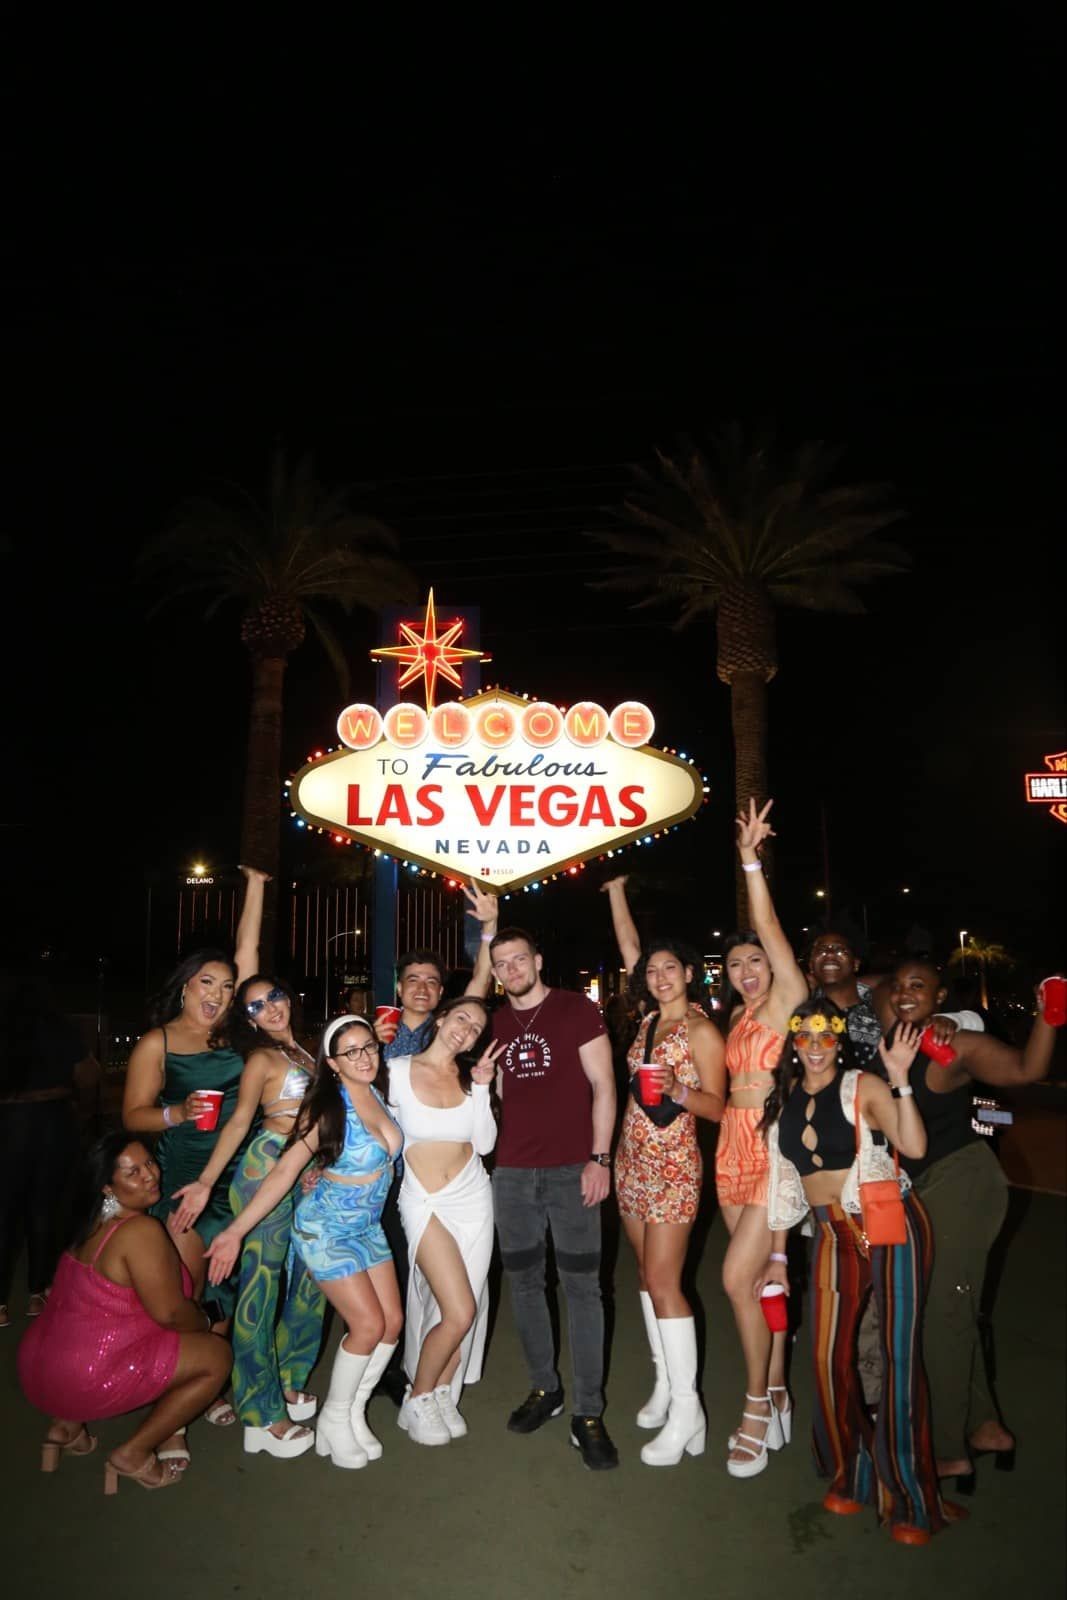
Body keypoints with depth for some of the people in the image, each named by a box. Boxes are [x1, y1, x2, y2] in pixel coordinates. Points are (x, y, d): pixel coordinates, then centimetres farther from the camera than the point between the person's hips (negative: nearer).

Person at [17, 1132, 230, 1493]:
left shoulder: (96, 1222, 7)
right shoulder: (141, 1230, -21)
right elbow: (169, 1312, -17)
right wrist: (205, 1323, 4)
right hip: (83, 1379, -9)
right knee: (216, 1355, -1)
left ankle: (67, 1426, 22)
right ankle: (134, 1455, 4)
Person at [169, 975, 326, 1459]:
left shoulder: (302, 1051, 15)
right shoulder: (262, 1058, -5)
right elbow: (239, 1120, -14)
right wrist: (205, 1181, -23)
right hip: (268, 1169, -7)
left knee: (308, 1281, 13)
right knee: (261, 1285, -2)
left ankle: (286, 1384, 31)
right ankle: (264, 1414, 8)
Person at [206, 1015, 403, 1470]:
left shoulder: (379, 1095, -6)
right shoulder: (325, 1109, -22)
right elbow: (284, 1171, -21)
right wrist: (236, 1231, -23)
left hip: (368, 1225, 6)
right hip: (325, 1228, -6)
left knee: (392, 1321, 5)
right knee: (368, 1325, -7)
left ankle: (354, 1411, 26)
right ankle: (334, 1420, 17)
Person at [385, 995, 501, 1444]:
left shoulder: (471, 1076, -1)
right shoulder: (399, 1070, -9)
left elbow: (485, 1143, -5)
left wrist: (482, 1089, -12)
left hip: (472, 1196, 4)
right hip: (424, 1203, -3)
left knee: (465, 1309, 8)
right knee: (459, 1311, -10)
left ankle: (443, 1395, 31)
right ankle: (417, 1401, 14)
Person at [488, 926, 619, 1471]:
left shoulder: (576, 1010, -5)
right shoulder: (494, 1023, 8)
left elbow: (602, 1084, -6)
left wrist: (600, 1158, -12)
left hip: (571, 1170, -4)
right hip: (512, 1171, 5)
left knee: (581, 1287, 0)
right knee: (524, 1281, 13)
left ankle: (588, 1413, 11)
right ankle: (544, 1388, 31)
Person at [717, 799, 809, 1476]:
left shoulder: (786, 1002, -9)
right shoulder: (738, 1018, 13)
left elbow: (770, 930, -20)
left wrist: (751, 861, -23)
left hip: (775, 1150, -7)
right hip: (735, 1150, 7)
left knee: (738, 1277, -10)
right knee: (766, 1277, 14)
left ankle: (757, 1408, 6)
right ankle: (777, 1399, 26)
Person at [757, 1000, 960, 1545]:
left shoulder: (864, 1087, -8)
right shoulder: (783, 1100, 6)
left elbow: (913, 1146, -22)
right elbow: (782, 1182, 11)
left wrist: (900, 1079, -30)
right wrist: (777, 1256, 13)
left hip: (891, 1226, -4)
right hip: (834, 1235, 5)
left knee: (898, 1355, -1)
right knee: (830, 1356, 4)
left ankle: (909, 1497, 18)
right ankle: (850, 1475, 28)